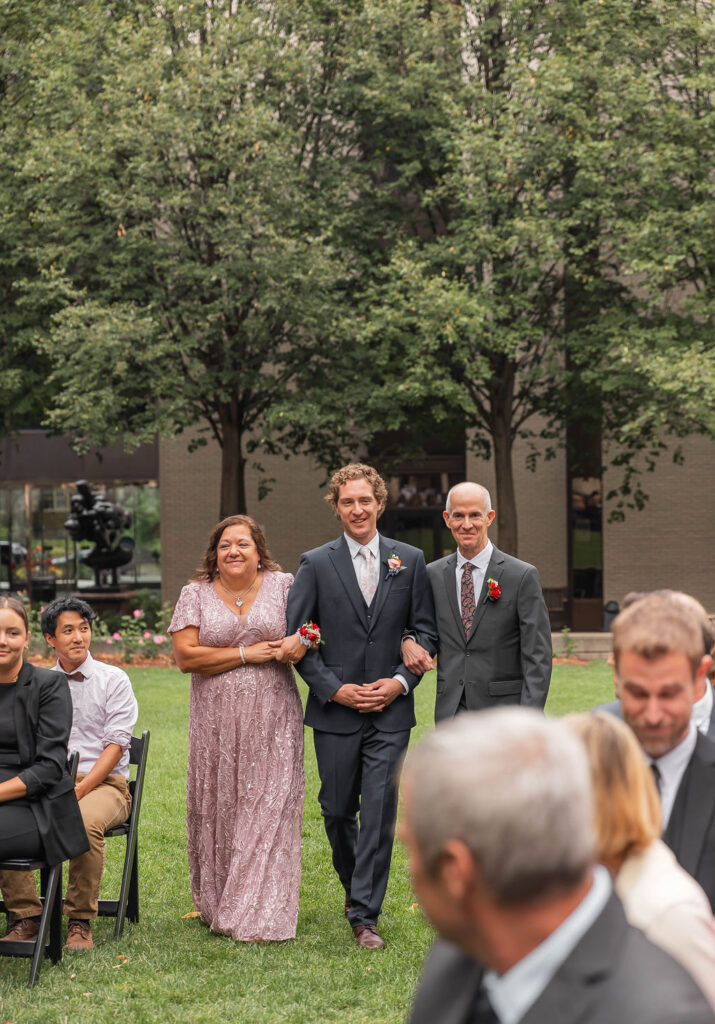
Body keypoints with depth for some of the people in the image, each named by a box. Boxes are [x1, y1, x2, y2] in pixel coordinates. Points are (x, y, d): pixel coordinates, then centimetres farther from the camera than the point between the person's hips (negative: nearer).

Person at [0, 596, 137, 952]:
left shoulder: (114, 680, 4)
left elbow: (115, 745, -4)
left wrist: (79, 790, -17)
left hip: (103, 783, -3)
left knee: (85, 820, -38)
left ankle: (80, 922, -23)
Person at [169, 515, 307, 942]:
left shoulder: (283, 585, 5)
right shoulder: (196, 594, 4)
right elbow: (185, 656, -5)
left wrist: (300, 640, -16)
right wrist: (247, 654, -10)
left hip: (272, 720, 0)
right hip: (216, 722, 1)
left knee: (268, 810, -4)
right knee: (219, 810, 4)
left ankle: (261, 916, 2)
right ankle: (217, 907, 19)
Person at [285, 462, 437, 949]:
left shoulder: (410, 560, 5)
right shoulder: (316, 564, 1)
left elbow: (427, 631, 7)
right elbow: (295, 636, -1)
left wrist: (401, 681, -6)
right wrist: (333, 689, -8)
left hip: (391, 710, 0)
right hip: (335, 709, 0)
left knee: (380, 812, -5)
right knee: (338, 811, 10)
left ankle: (365, 915, 1)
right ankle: (354, 885, 36)